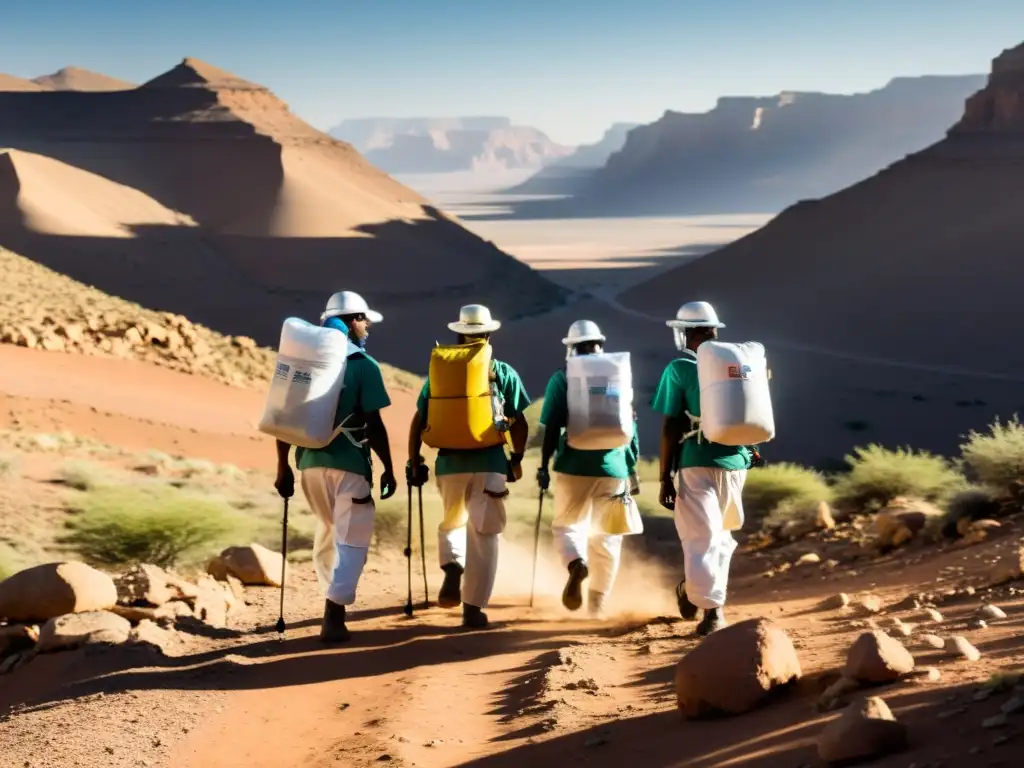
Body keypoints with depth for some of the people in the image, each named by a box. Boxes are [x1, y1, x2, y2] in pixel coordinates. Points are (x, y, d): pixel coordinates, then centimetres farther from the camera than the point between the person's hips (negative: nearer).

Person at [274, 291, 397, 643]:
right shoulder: (363, 365, -6)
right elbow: (374, 424, -10)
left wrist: (283, 467, 12)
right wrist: (388, 468, -2)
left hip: (310, 461, 5)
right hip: (349, 464, -5)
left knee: (327, 531, 23)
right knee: (351, 540, -1)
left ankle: (335, 601, 31)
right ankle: (333, 615, -13)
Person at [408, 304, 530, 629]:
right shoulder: (503, 373, 2)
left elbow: (418, 421, 4)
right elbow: (519, 423, 1)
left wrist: (414, 462, 12)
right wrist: (517, 459, 13)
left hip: (449, 462, 2)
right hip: (490, 462, -2)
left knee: (452, 523, 24)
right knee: (483, 535, 6)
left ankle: (452, 570, -4)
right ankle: (473, 607, 2)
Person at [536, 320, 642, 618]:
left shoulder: (562, 379, -1)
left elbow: (552, 428, -6)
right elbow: (631, 427, 8)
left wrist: (544, 465, 0)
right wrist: (632, 469, 16)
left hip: (574, 467, -2)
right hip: (614, 468, 2)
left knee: (567, 525, 13)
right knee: (607, 537, 13)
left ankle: (576, 564, -19)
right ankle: (597, 602, 16)